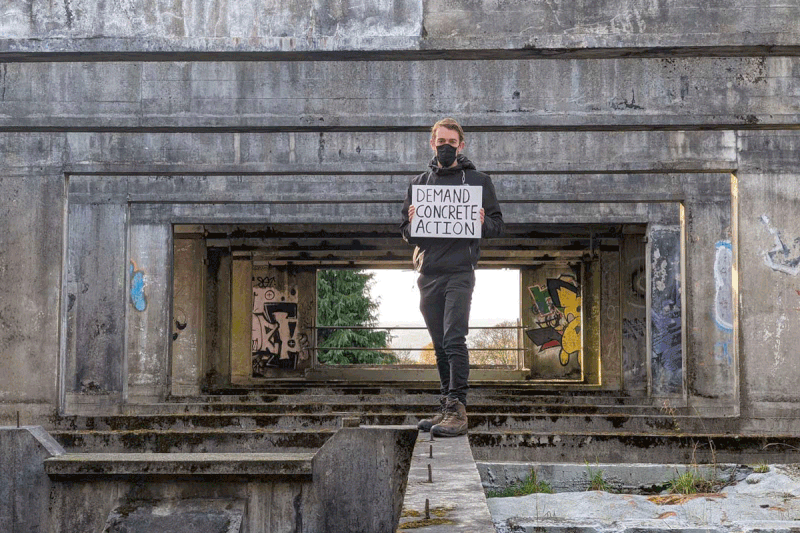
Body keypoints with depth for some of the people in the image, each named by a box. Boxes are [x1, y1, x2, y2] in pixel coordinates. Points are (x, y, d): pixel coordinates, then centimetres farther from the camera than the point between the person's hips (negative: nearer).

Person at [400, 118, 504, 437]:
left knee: (454, 341, -15)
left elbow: (498, 226, 6)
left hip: (460, 273, -4)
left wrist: (482, 223, -16)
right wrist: (412, 224, -8)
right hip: (428, 275, 4)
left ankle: (458, 409, -14)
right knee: (440, 346, 9)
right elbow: (406, 233, 15)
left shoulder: (478, 181, 6)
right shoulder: (419, 183, 15)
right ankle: (447, 407, 17)